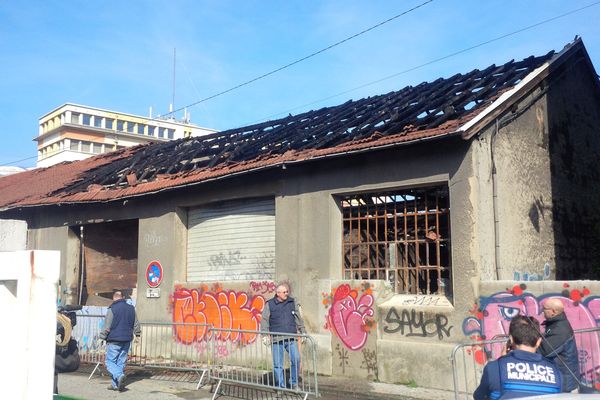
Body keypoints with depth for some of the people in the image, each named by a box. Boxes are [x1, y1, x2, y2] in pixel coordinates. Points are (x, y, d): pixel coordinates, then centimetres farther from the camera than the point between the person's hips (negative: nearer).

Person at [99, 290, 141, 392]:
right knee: (121, 362, 11)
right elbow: (136, 324, 18)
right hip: (127, 340, 6)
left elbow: (107, 326, -10)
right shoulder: (131, 308, 8)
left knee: (110, 361, 1)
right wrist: (137, 333, 34)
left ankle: (119, 376, -22)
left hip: (114, 340, -5)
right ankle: (116, 384, 14)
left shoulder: (112, 309, -10)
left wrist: (102, 337, 3)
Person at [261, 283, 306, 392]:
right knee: (278, 364, 3)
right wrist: (265, 335, -8)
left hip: (291, 338, 2)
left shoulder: (292, 303, 11)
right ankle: (280, 386, 16)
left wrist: (303, 331, 12)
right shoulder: (270, 305, 3)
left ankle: (294, 383, 9)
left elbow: (298, 318, 16)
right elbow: (264, 320, 1)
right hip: (276, 339, -1)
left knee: (296, 359, -11)